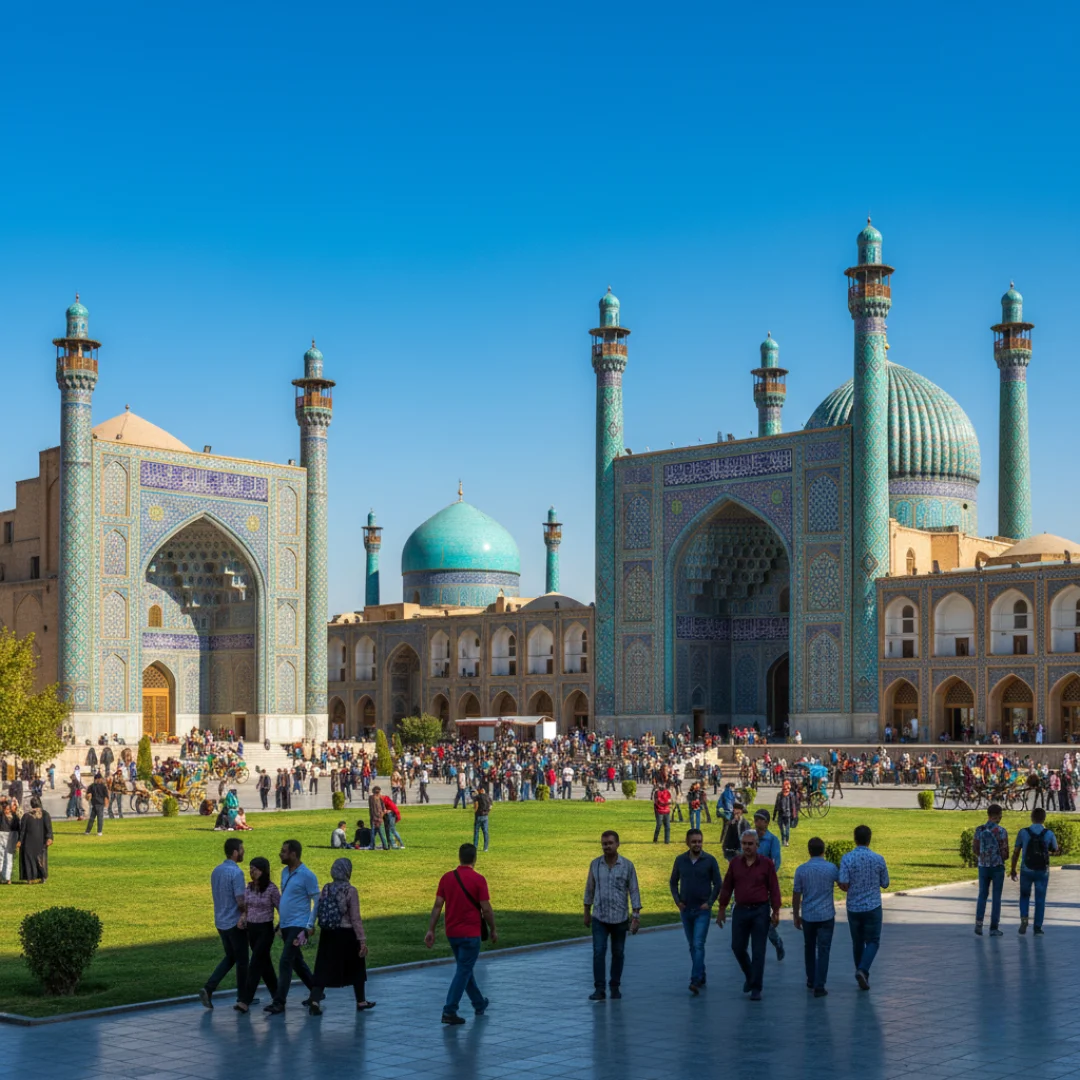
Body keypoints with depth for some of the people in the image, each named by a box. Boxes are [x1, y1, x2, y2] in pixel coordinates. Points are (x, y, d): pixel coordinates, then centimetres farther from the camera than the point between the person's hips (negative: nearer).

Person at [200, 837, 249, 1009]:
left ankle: (209, 988, 3)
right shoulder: (236, 872, -20)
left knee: (230, 957, 18)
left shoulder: (216, 870, 6)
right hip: (235, 923, -7)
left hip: (220, 922, 7)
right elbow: (241, 901, -20)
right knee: (241, 960, 8)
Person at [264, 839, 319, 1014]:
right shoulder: (285, 872, 11)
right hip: (285, 925, 8)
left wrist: (310, 926, -15)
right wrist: (280, 921, 16)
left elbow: (318, 901, -11)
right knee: (297, 961, 16)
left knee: (285, 962, -12)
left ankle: (279, 1002, -10)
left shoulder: (307, 876, -13)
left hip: (298, 925, -8)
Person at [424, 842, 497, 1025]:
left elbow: (437, 905, 0)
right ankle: (449, 1012, -7)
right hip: (471, 933, -5)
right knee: (463, 971, -1)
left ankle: (479, 1004, 34)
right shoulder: (478, 879, -12)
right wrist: (493, 930, 3)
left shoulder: (446, 878, 1)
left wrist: (431, 930, 3)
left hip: (452, 933, 5)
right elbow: (486, 909, -11)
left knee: (465, 968, 20)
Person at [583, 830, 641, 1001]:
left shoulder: (627, 865, -7)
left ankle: (615, 986, 24)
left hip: (620, 918, -1)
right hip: (599, 918, 1)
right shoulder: (595, 864, -1)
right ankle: (599, 989, -9)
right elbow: (590, 888, 8)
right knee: (598, 952, -10)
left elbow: (634, 891, -5)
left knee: (618, 953, 9)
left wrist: (636, 917, -11)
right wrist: (587, 913, 13)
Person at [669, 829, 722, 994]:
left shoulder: (710, 860, -6)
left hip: (702, 910, -4)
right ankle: (701, 976, 25)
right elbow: (673, 882, 12)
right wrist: (677, 901, 0)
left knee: (698, 945, -13)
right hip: (686, 910, 4)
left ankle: (695, 980, -18)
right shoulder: (680, 860, 2)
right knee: (692, 946, 12)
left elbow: (718, 884, 0)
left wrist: (710, 902, -8)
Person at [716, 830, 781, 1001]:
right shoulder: (735, 863, 4)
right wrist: (722, 909, 9)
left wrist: (776, 912, -6)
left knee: (758, 951, -1)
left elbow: (774, 889, -3)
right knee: (737, 947, 6)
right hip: (740, 910, 3)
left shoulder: (766, 864, -4)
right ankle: (750, 976, 32)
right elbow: (727, 887, 9)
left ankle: (756, 989, 5)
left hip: (760, 911, -3)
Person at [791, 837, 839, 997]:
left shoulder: (801, 870, -5)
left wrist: (796, 916, 10)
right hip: (826, 916, -2)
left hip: (808, 916, 2)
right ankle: (819, 986, -6)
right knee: (823, 951, 0)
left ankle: (811, 981, 30)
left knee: (809, 948, 20)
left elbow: (796, 895, 0)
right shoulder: (831, 868, -8)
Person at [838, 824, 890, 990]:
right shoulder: (878, 859, -8)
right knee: (872, 941, 8)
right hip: (873, 907, -1)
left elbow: (843, 885, -15)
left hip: (853, 907, 1)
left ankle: (862, 976, 21)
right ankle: (863, 970, -15)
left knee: (857, 942, 15)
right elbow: (885, 884, 2)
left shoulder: (847, 859, -11)